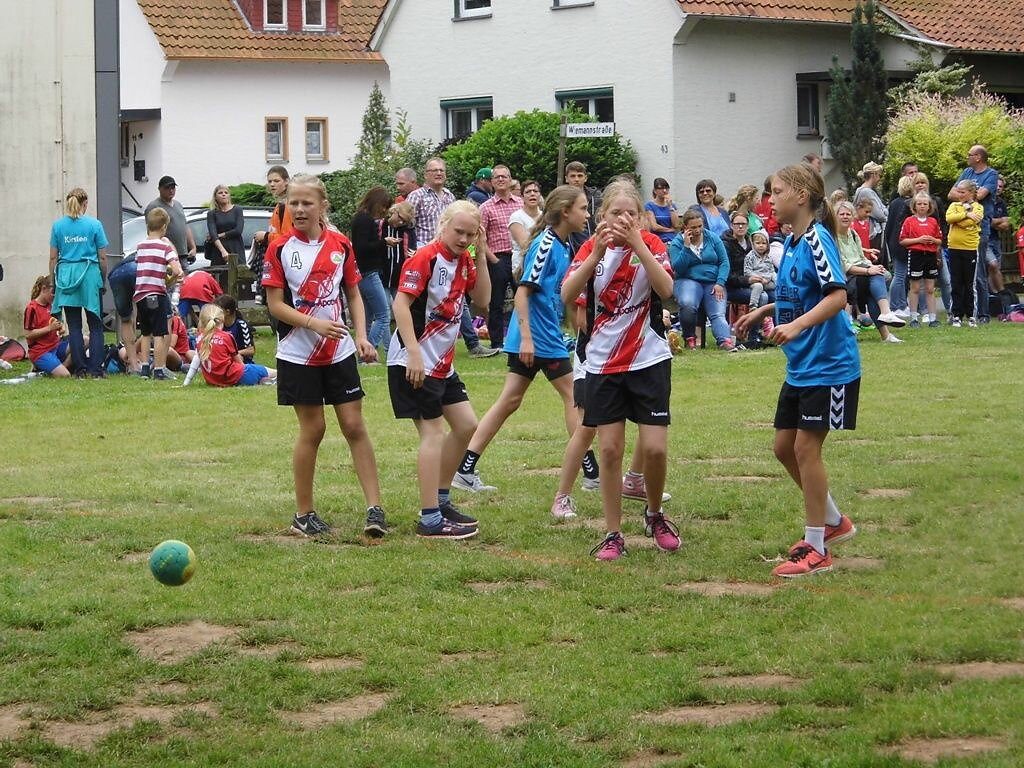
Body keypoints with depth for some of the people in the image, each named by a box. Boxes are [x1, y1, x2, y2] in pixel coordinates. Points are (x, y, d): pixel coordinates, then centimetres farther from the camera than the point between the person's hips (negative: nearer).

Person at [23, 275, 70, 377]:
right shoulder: (32, 308, -10)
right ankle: (41, 369, 0)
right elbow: (28, 335, -14)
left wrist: (59, 329, 4)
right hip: (40, 352, -8)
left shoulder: (50, 306, 14)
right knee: (64, 375, -27)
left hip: (55, 346, 8)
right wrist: (50, 328, -19)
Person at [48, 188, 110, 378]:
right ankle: (96, 369, -2)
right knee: (95, 325, 4)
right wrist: (103, 279, 10)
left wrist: (53, 281, 11)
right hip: (90, 276, -2)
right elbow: (102, 257, -1)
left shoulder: (58, 226, 3)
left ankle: (80, 368, 5)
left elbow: (53, 257, 4)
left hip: (66, 276, 2)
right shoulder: (94, 225, -2)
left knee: (74, 326, 7)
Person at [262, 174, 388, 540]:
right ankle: (303, 514, 13)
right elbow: (276, 305, -8)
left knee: (354, 426, -1)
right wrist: (314, 323, -22)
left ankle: (375, 508, -1)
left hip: (340, 352, 2)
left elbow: (354, 294, 10)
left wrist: (361, 336, -4)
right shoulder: (280, 249, -5)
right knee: (312, 430, 1)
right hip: (298, 354, -2)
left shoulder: (340, 245, 4)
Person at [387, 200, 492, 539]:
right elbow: (400, 304, -22)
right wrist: (414, 354, -28)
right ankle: (430, 519, -6)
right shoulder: (425, 258, -17)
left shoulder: (464, 261, 8)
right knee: (433, 433, -9)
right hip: (415, 363, -9)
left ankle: (440, 499, 26)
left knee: (466, 425, 13)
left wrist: (481, 255, 1)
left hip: (442, 363, 9)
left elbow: (482, 298, 11)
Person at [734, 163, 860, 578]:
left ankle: (817, 550, 4)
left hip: (828, 365, -9)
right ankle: (834, 521, 29)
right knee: (784, 446, 13)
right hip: (800, 366, 9)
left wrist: (798, 324, -37)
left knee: (806, 447, -5)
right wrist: (763, 311, 21)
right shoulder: (790, 241, 10)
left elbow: (837, 296, -27)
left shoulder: (816, 240, -17)